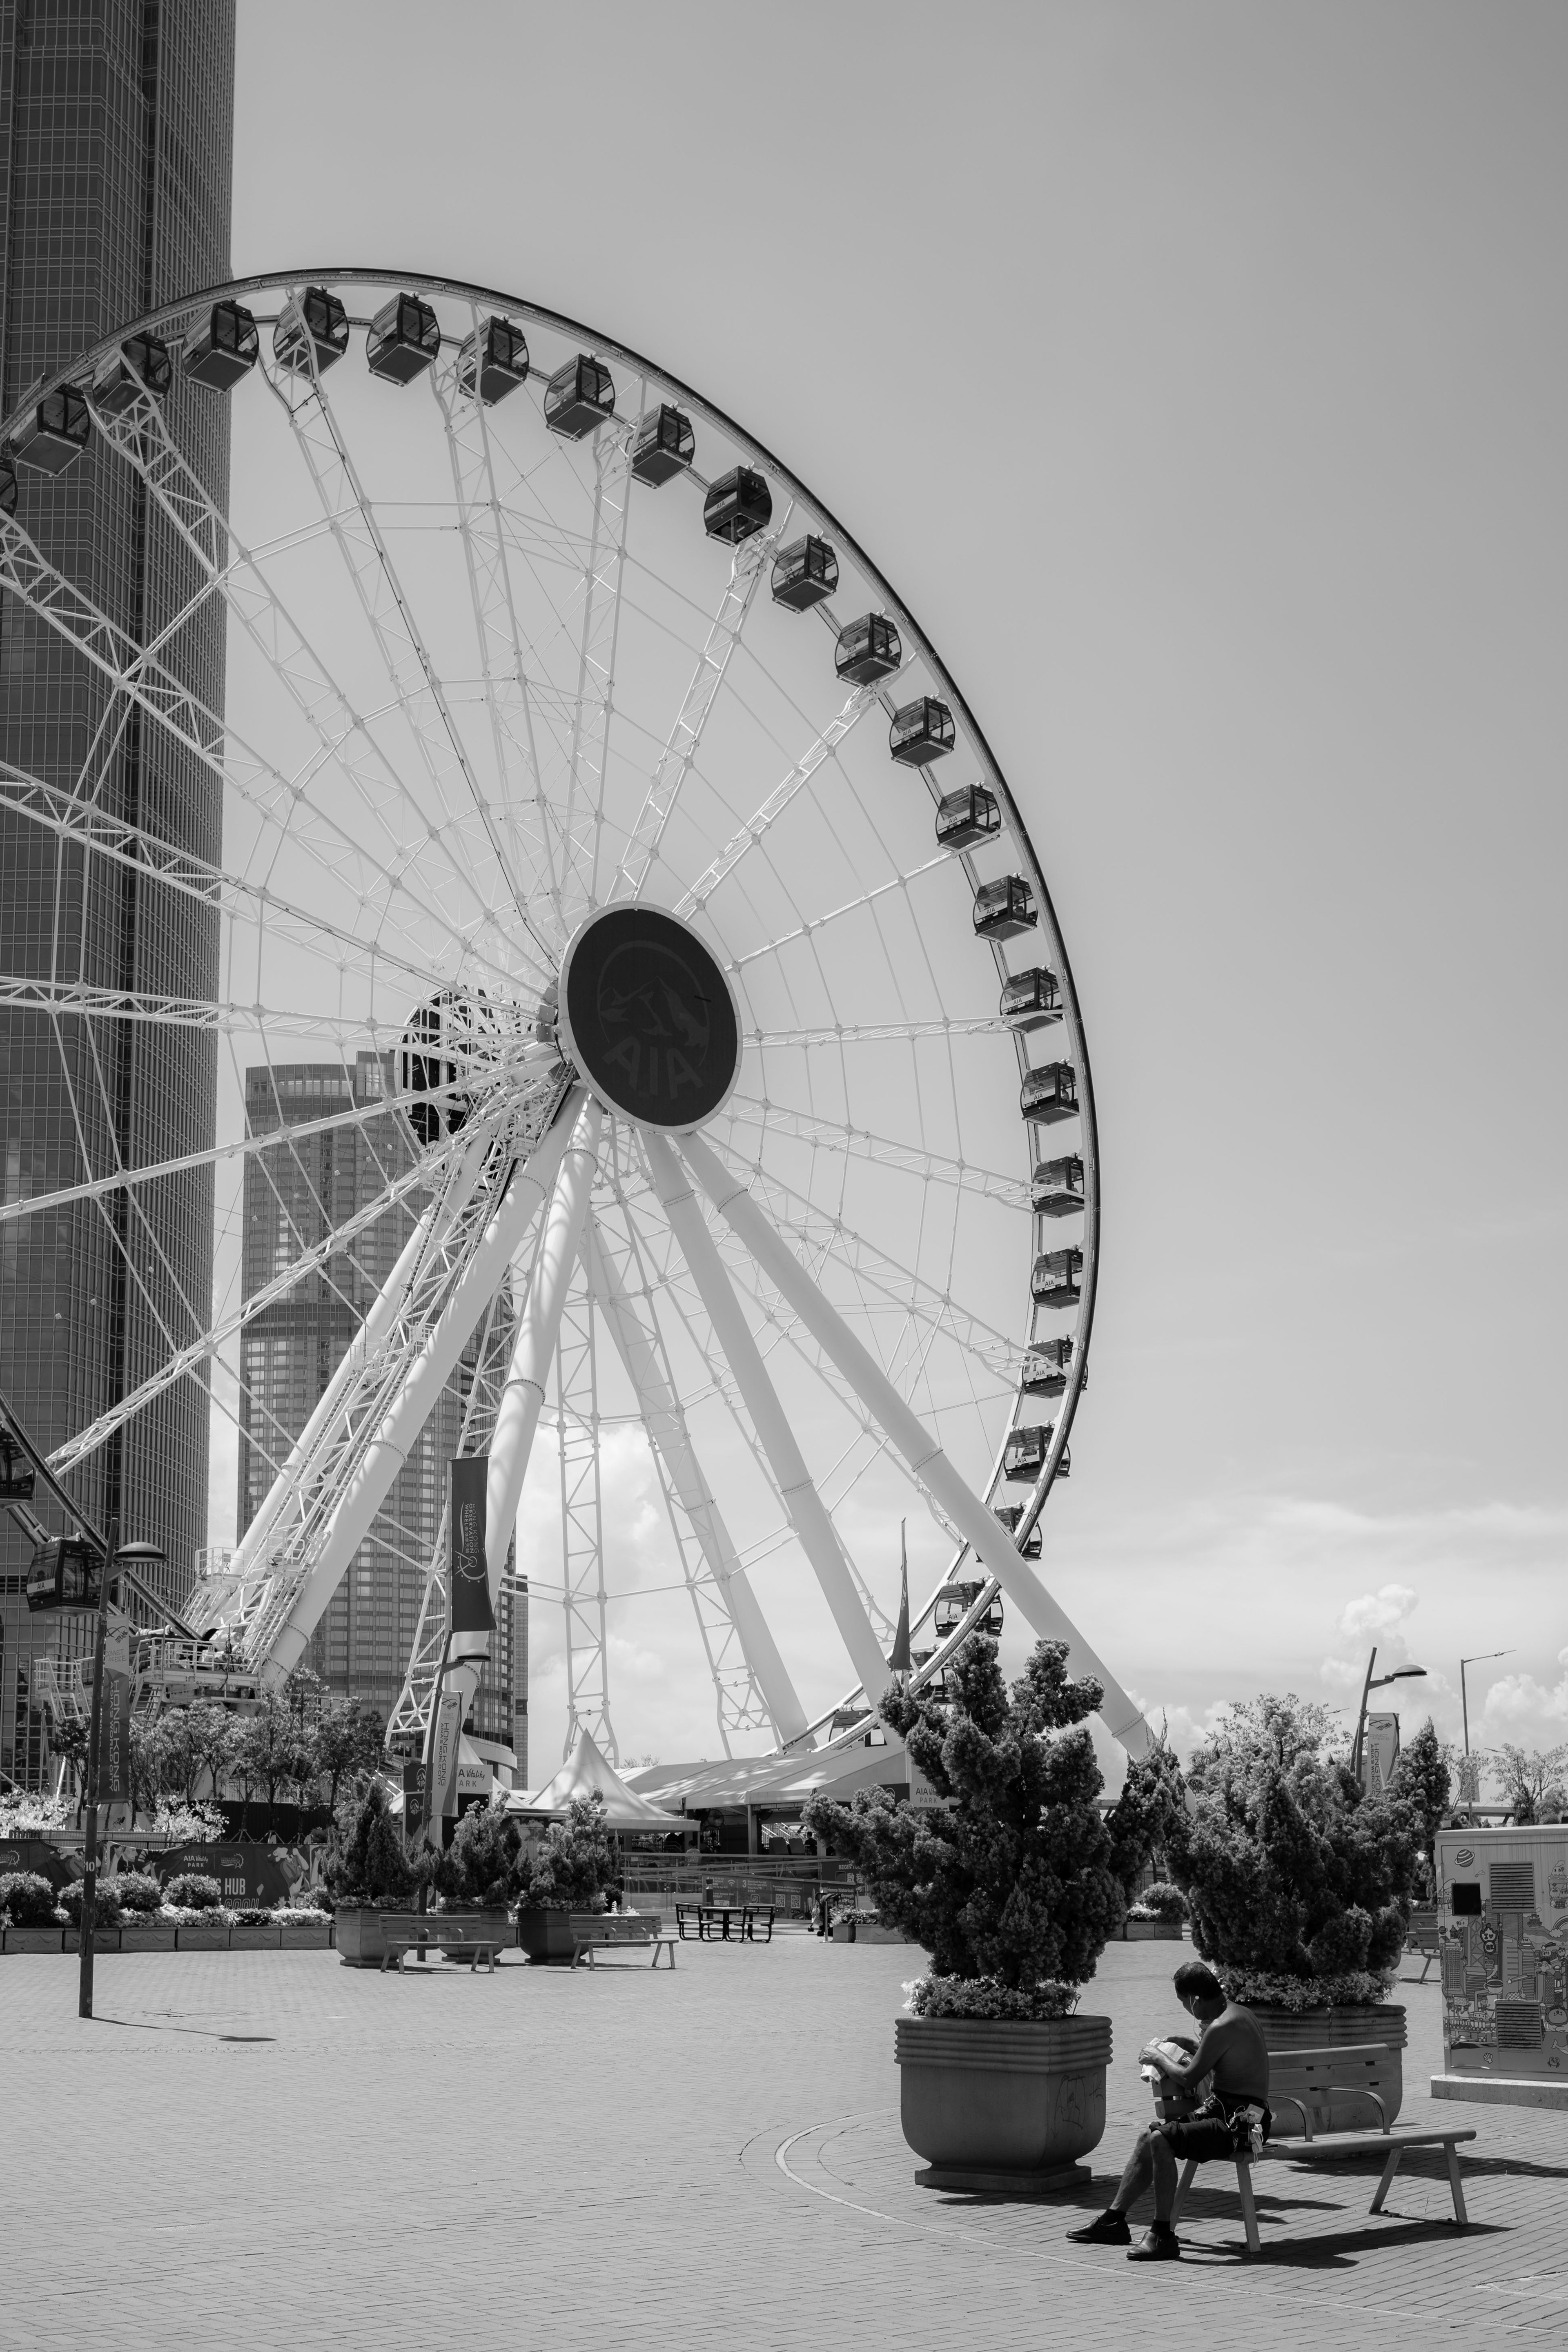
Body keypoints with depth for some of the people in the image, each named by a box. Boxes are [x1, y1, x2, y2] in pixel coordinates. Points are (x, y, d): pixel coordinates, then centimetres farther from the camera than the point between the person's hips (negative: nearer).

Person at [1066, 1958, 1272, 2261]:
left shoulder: (1223, 2027, -20)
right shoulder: (1236, 2012, 11)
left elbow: (1188, 2079, -16)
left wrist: (1159, 2057, 0)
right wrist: (1175, 2050, 16)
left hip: (1238, 2125, -11)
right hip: (1227, 2114, 11)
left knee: (1160, 2140, -26)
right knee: (1148, 2136, 12)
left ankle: (1163, 2235, -21)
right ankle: (1114, 2219, 16)